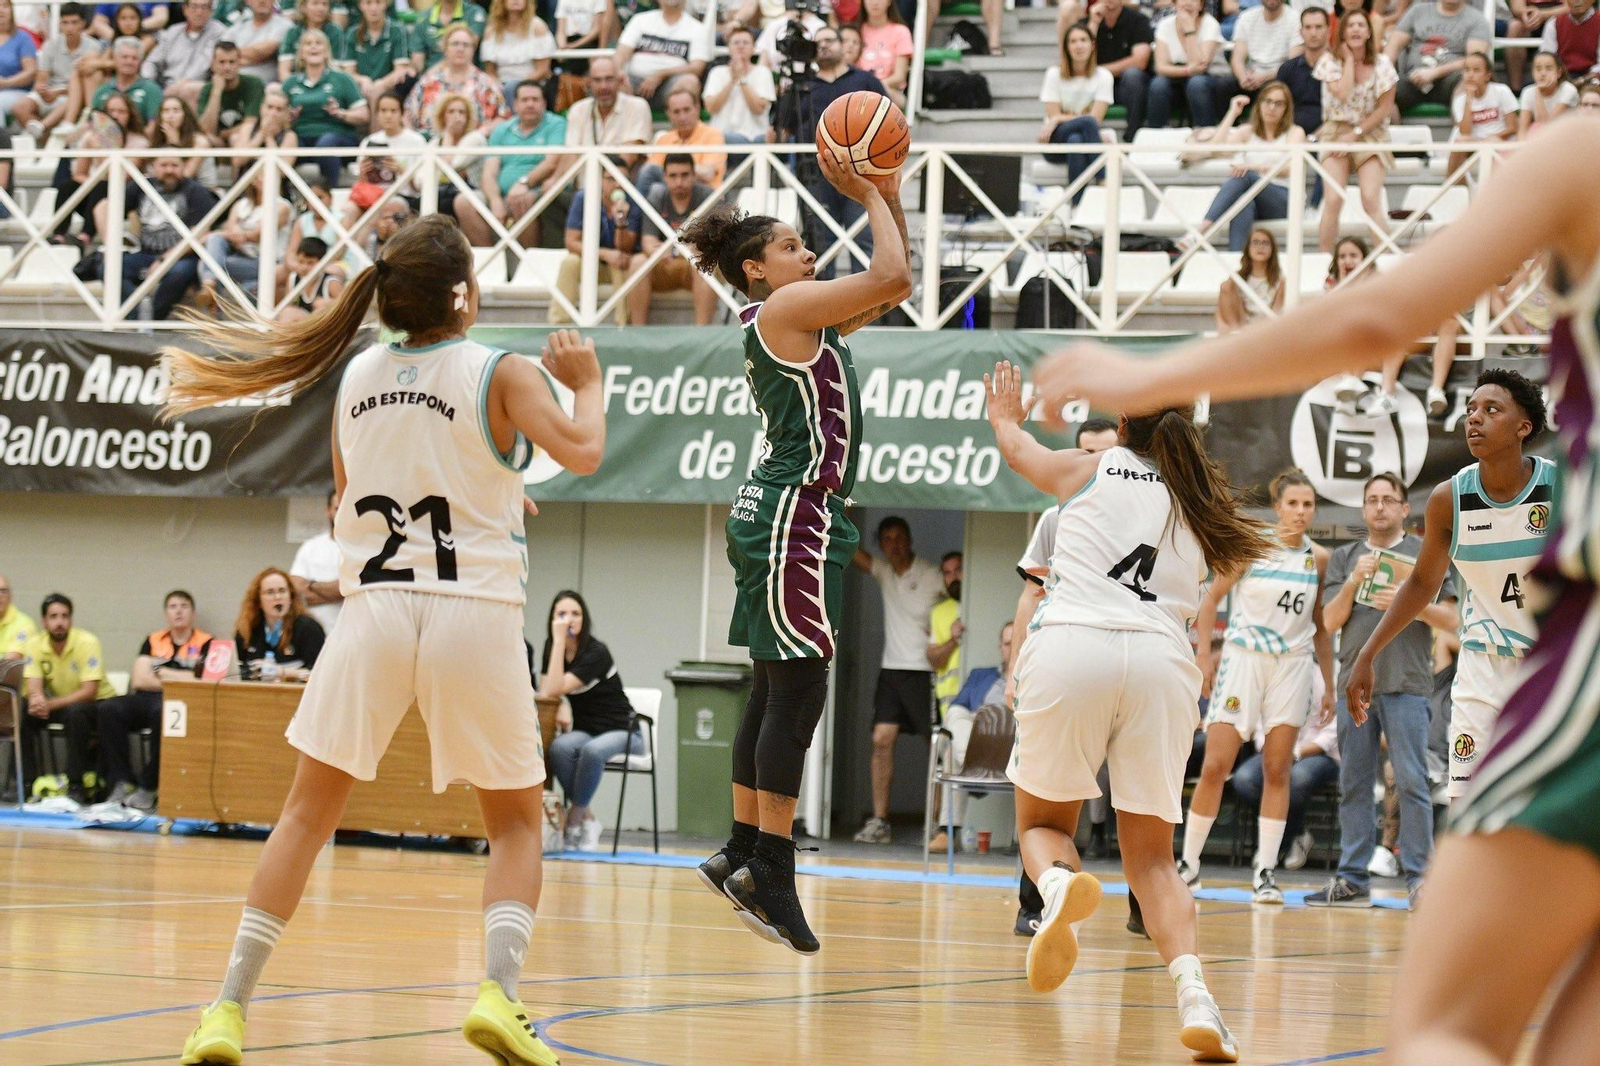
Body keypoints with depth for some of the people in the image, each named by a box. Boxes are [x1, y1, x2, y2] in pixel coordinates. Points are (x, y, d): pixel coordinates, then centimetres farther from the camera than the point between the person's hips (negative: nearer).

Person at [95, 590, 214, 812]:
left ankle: (148, 787, -27)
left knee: (163, 712, -40)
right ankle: (122, 782, -21)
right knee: (107, 709, -24)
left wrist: (161, 673, 4)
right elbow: (139, 680, 9)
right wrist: (182, 680, 1)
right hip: (146, 700, 4)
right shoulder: (153, 641, 21)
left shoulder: (205, 643, 11)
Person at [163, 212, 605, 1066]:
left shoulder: (359, 376, 8)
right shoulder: (500, 374, -5)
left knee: (306, 815, 11)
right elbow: (581, 453, -15)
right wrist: (587, 382, 4)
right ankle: (497, 991, -11)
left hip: (376, 607, 3)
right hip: (475, 611, -3)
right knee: (517, 825, 12)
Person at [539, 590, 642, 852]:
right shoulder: (551, 648, 4)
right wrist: (560, 709, -19)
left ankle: (574, 819, -20)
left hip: (621, 732, -5)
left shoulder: (596, 653, -18)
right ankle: (587, 820, -18)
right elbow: (545, 690, 4)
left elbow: (556, 689, -26)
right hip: (584, 730, 5)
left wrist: (559, 641, -26)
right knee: (560, 747, -32)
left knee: (592, 750, -39)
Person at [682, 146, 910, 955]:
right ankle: (769, 870, -14)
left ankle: (744, 854, 16)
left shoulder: (805, 320, 19)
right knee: (799, 690, -12)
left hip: (784, 516, 10)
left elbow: (893, 287, 23)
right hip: (795, 515, -10)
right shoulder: (783, 308, -9)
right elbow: (890, 276, -15)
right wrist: (868, 200, -2)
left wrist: (889, 197, 15)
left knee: (778, 690, 12)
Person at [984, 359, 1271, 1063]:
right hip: (1161, 659, 2)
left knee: (1043, 821, 17)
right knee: (1151, 858, 11)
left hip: (1070, 643, -2)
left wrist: (1006, 415, 61)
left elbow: (1015, 446, 40)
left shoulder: (1089, 469, 18)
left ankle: (1059, 883, -21)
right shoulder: (1198, 505, 23)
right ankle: (1192, 992, -16)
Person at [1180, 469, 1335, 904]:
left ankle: (1266, 871, 5)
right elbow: (1211, 597, 1)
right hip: (1243, 660, -2)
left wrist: (1329, 684, 11)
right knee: (1215, 766, -5)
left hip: (1293, 666, 2)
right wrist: (1203, 656, -6)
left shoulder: (1318, 558, 5)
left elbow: (1321, 625, 13)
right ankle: (1189, 862, 6)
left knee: (1277, 771, 1)